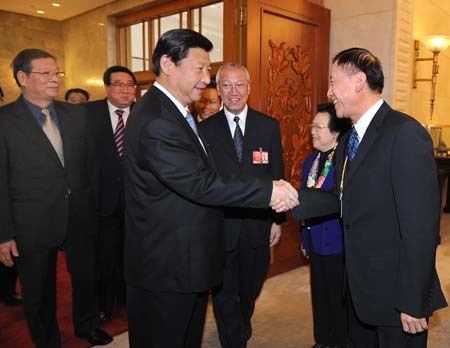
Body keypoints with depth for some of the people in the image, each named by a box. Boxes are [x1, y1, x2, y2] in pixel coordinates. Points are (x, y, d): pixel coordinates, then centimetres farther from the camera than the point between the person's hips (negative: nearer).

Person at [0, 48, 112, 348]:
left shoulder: (76, 114, 3)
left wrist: (94, 206, 6)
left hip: (80, 218, 4)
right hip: (33, 224, -3)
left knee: (86, 277, 21)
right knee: (39, 293, 15)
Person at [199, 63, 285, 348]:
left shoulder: (269, 126, 0)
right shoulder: (205, 129, -3)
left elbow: (277, 176, 3)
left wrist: (278, 219, 1)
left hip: (257, 225, 3)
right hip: (219, 226, -2)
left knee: (251, 289, 23)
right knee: (224, 294, 9)